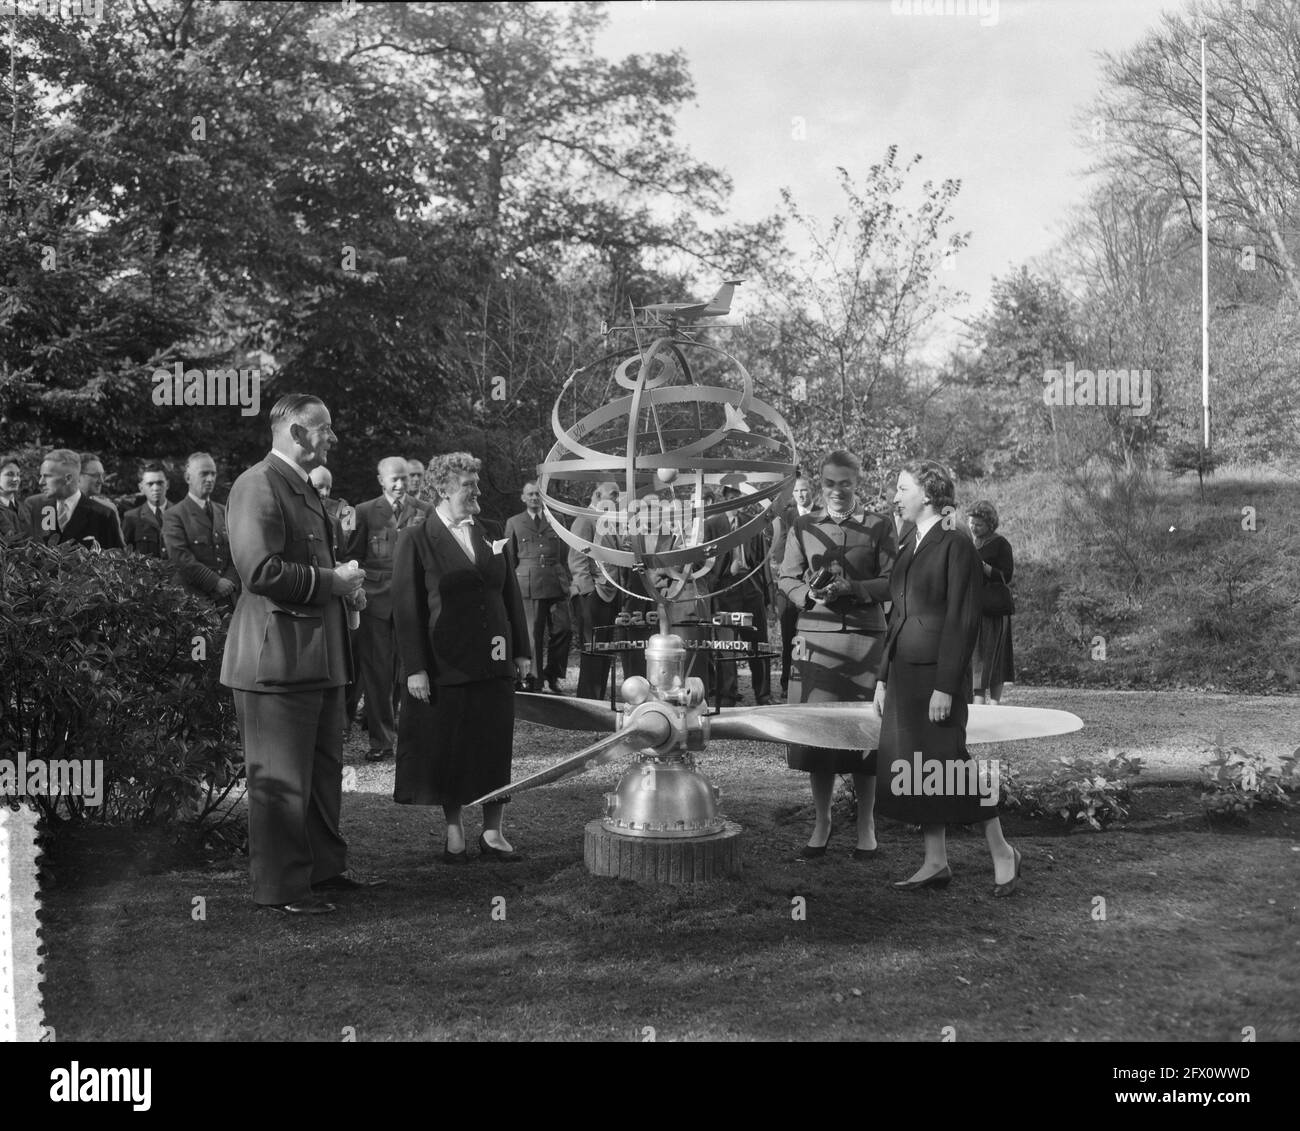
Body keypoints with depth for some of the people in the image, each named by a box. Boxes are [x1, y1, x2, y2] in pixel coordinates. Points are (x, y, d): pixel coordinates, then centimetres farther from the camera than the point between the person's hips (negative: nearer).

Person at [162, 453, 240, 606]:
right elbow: (180, 557, -10)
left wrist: (229, 582, -7)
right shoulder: (174, 515, 0)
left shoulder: (223, 512, 17)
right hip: (195, 597, -4)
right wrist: (215, 582, -15)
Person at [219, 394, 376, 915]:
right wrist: (332, 581, -17)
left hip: (318, 655, 11)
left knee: (323, 772, 19)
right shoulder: (257, 485, -15)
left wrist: (344, 583, 11)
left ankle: (324, 868, 33)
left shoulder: (304, 488, 19)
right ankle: (281, 886, 10)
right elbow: (261, 570, -25)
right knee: (281, 780, 0)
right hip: (278, 658, -10)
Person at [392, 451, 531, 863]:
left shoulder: (492, 534, 10)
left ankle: (493, 832, 16)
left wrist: (522, 650, 10)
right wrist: (414, 667, -10)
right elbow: (406, 607, -6)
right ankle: (454, 833, 19)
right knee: (448, 748, 6)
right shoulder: (416, 539, -4)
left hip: (495, 661, 4)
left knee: (495, 747, 6)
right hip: (446, 663, -4)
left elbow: (511, 594, 13)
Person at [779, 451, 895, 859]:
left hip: (865, 638, -1)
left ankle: (866, 827, 13)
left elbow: (893, 582, 0)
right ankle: (821, 824, 16)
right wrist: (811, 593, -11)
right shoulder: (802, 527, 10)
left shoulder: (878, 526, 4)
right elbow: (787, 580, 9)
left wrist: (854, 588, -15)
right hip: (815, 637, 2)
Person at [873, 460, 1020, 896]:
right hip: (904, 672, 8)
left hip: (938, 672, -8)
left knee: (948, 763, -5)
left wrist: (945, 686, -18)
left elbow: (963, 620, -14)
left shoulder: (956, 545, -10)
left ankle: (1002, 852, 10)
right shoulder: (908, 545, 14)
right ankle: (936, 862, 17)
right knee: (919, 769, 9)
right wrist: (883, 677, 16)